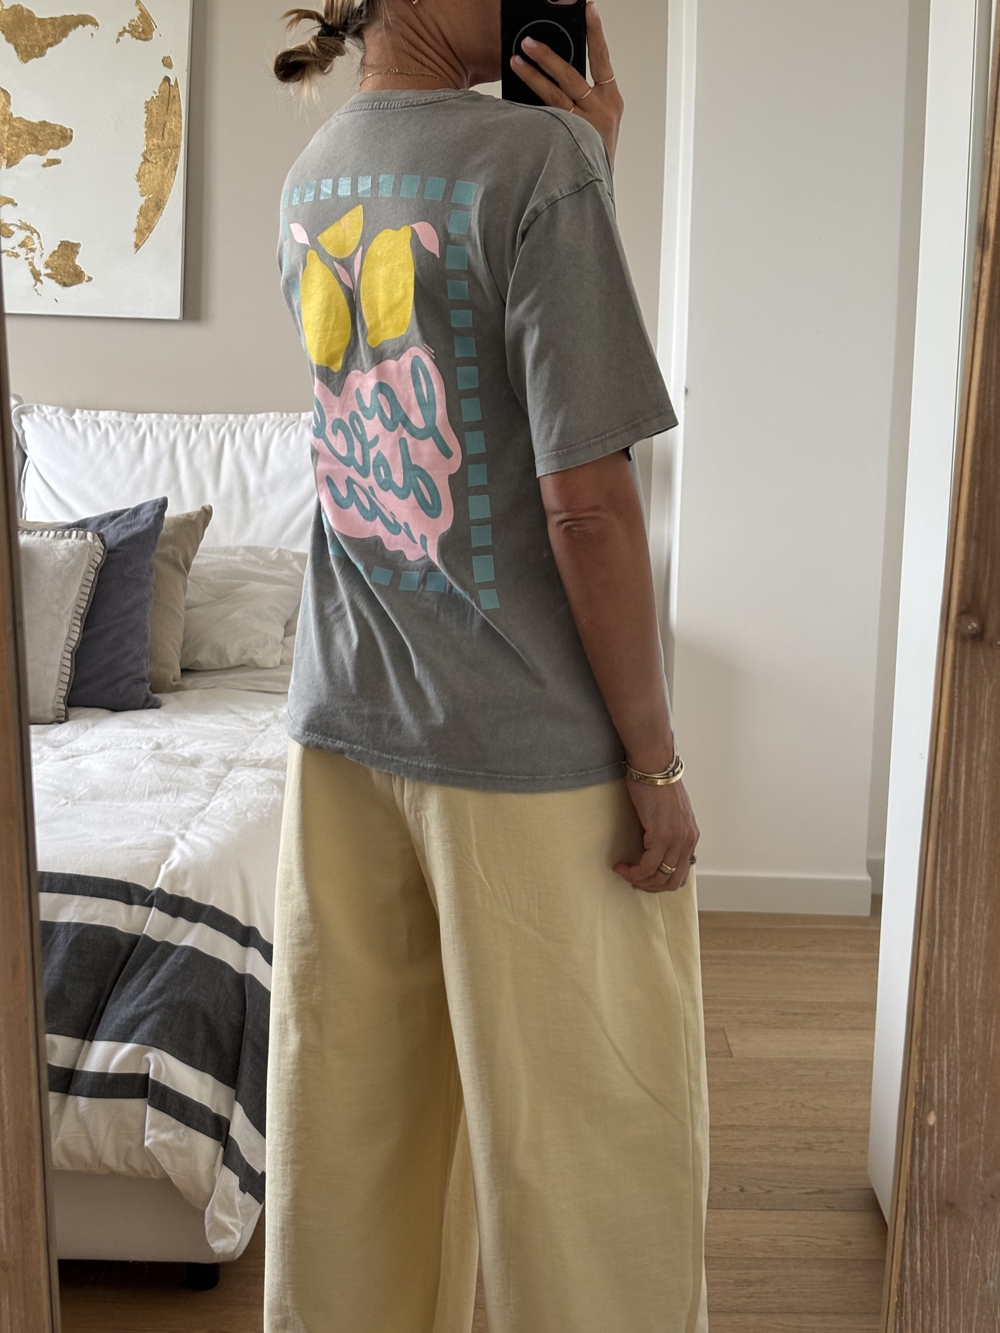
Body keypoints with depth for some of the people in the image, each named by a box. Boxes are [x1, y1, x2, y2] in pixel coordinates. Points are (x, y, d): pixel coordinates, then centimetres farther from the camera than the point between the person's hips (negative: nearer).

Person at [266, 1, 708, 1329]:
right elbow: (586, 500, -19)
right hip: (528, 745, -7)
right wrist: (656, 762, -11)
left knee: (354, 1106, 19)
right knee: (595, 1137, 10)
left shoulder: (310, 179, 8)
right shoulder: (537, 158, -15)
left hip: (342, 724, 7)